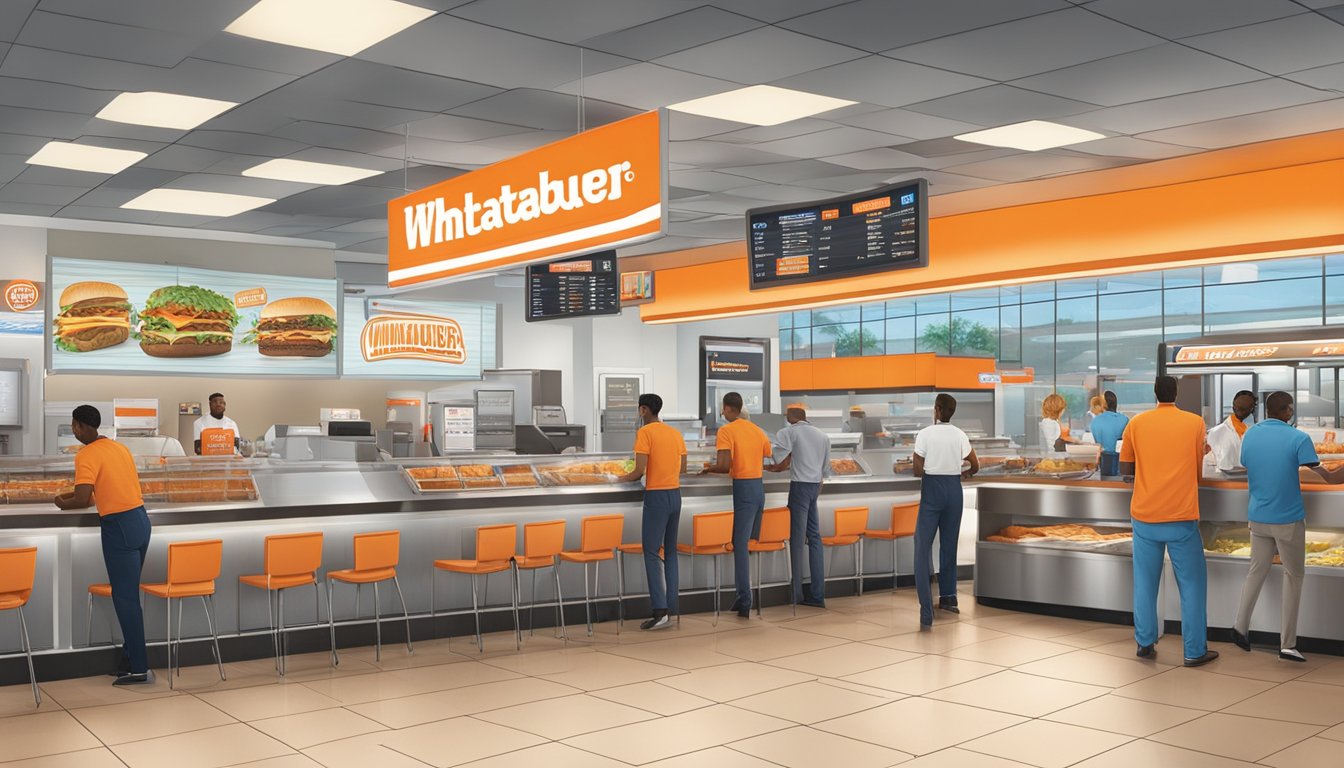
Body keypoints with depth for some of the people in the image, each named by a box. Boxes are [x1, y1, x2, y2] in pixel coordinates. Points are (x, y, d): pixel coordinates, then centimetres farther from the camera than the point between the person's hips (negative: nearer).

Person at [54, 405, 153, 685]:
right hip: (140, 519, 8)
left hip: (119, 527, -8)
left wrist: (62, 503, 2)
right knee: (129, 594, 15)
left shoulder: (86, 456, -11)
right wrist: (75, 494, 25)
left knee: (125, 598, -2)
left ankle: (139, 669, 0)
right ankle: (130, 658, 21)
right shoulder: (120, 448, 15)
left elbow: (82, 500, -18)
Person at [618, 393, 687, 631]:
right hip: (675, 494, 7)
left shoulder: (644, 432, -10)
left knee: (652, 552, -5)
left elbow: (639, 471, -14)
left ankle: (660, 609, -12)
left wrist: (624, 478, 4)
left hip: (656, 496, -7)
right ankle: (670, 607, 13)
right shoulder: (675, 433, 11)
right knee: (670, 551, 13)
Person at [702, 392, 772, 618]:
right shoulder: (758, 431, 11)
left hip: (741, 488, -7)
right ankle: (746, 596, 18)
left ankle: (744, 603, -6)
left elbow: (724, 466, -19)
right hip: (758, 487, 7)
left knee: (740, 544, -5)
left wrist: (707, 469, 0)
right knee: (752, 542, 13)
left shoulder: (726, 431, -10)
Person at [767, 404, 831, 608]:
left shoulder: (787, 433, -2)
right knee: (814, 538, 8)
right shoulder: (823, 436, 17)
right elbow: (825, 470, 18)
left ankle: (795, 593, -1)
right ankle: (817, 594, 7)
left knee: (797, 539, -3)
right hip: (816, 486, 6)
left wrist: (772, 468, 9)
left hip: (799, 486, -6)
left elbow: (782, 464, -11)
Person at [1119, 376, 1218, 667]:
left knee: (1145, 582, 12)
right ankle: (1195, 651, 9)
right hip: (1182, 516, -2)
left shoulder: (1136, 423, 2)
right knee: (1192, 583, 7)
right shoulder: (1195, 423, 1)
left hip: (1145, 515, 2)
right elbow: (1198, 469, 8)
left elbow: (1126, 468, 9)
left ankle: (1145, 643, 16)